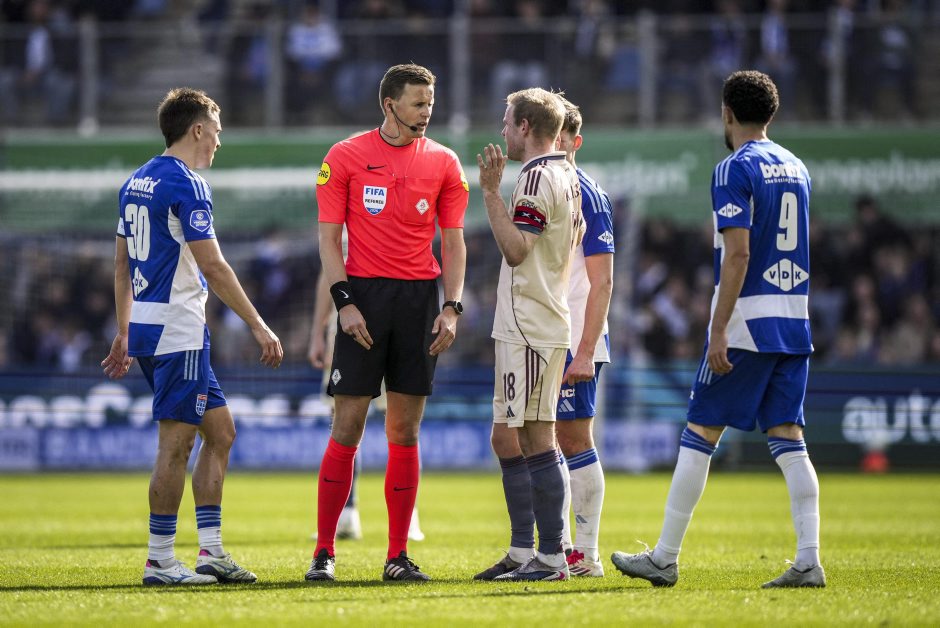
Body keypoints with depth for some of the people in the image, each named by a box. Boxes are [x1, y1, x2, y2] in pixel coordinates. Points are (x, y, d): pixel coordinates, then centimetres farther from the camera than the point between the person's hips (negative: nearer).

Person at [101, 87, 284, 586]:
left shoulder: (137, 182, 14)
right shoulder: (186, 184, -13)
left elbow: (121, 264, 19)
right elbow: (213, 267, -17)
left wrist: (124, 332, 25)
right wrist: (259, 326, -14)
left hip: (145, 323, 10)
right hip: (177, 329, -10)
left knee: (219, 432, 13)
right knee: (176, 443, -5)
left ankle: (210, 551, 12)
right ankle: (159, 561, -2)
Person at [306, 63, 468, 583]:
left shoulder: (443, 163, 8)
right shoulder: (345, 157, 1)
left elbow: (454, 243, 10)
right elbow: (329, 238, 1)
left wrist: (451, 308, -2)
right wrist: (345, 303, -10)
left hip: (420, 298, 2)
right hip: (364, 293, -2)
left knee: (405, 432, 4)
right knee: (347, 429, -5)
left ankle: (398, 555, 8)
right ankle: (324, 553, 1)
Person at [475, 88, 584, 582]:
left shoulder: (538, 177, -15)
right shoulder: (566, 177, 15)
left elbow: (515, 248, -21)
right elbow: (575, 237, 24)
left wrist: (491, 192, -18)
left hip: (530, 331, -10)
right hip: (524, 329, 10)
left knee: (535, 440, -8)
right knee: (507, 439, 12)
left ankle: (551, 557, -6)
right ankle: (522, 552, 15)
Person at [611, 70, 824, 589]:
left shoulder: (735, 168, -10)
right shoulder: (795, 168, 14)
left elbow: (738, 253, -17)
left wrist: (719, 329, -18)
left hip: (747, 317, -7)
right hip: (793, 322, 7)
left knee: (699, 434, 0)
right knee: (787, 438, 4)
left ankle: (664, 559, 4)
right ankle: (808, 560, -4)